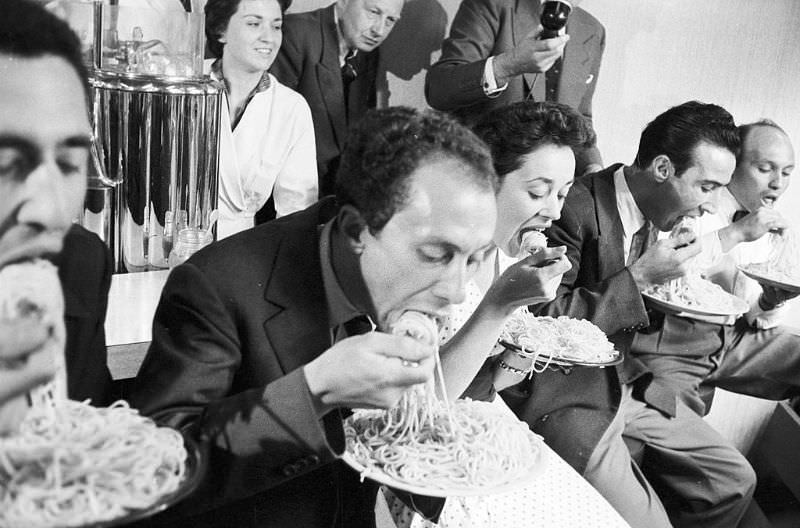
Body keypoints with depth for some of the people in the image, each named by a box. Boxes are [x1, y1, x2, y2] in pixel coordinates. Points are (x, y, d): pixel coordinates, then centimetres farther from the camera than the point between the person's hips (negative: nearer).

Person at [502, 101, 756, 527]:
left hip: (623, 381, 9)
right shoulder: (576, 209, -23)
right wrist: (638, 278, -24)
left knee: (734, 483, 9)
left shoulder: (653, 214, 5)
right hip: (563, 393, -8)